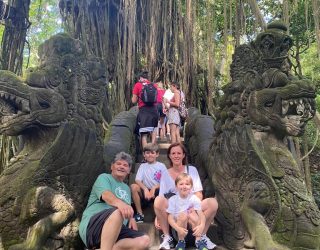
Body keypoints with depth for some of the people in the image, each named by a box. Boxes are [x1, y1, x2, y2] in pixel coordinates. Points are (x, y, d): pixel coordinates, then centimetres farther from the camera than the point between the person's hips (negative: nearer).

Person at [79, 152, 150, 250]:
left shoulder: (126, 188, 26)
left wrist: (132, 218, 5)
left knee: (144, 240, -19)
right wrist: (119, 203, -41)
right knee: (117, 212, -38)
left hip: (117, 229, 7)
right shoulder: (104, 177, 5)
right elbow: (106, 195, -18)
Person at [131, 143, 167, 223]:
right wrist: (145, 189, -24)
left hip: (158, 192, -1)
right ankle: (140, 214, -13)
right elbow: (137, 180, -6)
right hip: (146, 192, 2)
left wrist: (154, 188, -18)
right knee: (133, 186, -25)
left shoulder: (161, 166, 4)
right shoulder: (143, 166, 7)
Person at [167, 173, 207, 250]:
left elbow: (201, 214, -18)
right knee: (182, 215, -29)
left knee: (192, 213, -27)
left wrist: (201, 226, -38)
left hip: (193, 226, 0)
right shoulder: (172, 200, -11)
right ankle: (181, 241, -8)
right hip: (178, 226, 0)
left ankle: (198, 240, -14)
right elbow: (170, 218, -14)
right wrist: (178, 228, -32)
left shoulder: (194, 199, -10)